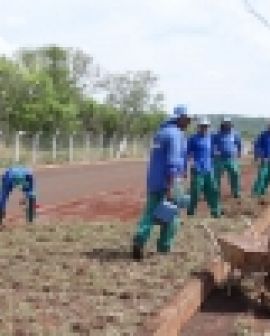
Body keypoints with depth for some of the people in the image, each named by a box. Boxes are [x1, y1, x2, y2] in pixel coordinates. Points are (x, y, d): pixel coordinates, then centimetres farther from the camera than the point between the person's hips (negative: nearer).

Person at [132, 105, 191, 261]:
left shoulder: (161, 131, 16)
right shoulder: (176, 134, -12)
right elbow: (173, 162, -21)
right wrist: (171, 187, -26)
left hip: (153, 180, 7)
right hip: (168, 181, -7)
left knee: (150, 213, 4)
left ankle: (139, 241, -13)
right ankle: (164, 246, 11)